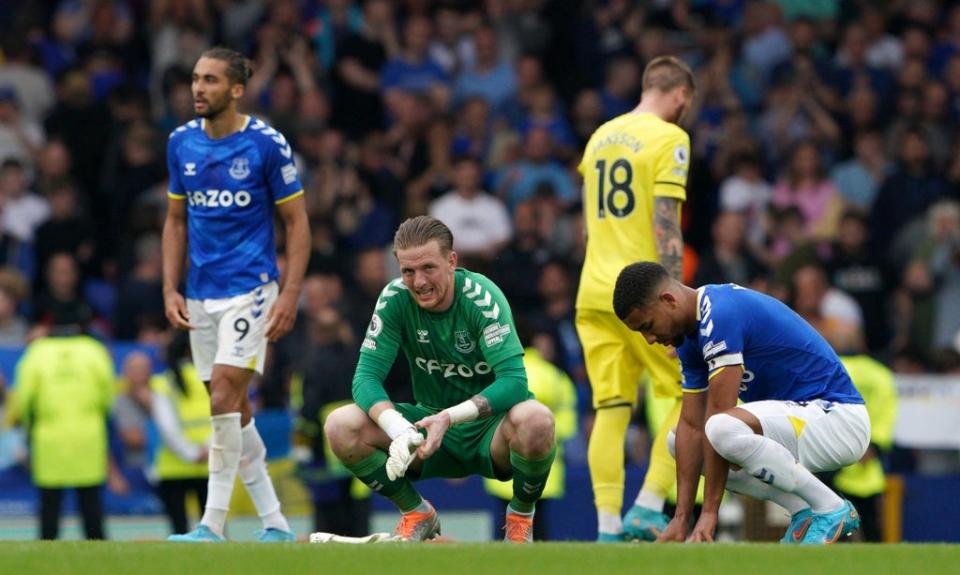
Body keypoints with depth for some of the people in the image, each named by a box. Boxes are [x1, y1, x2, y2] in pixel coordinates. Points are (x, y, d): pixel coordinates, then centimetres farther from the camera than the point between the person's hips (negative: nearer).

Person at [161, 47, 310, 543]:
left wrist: (290, 294, -12)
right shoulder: (181, 143, 6)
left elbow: (297, 224, -4)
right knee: (232, 411, 7)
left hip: (250, 288, -6)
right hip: (200, 295, 6)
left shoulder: (266, 144, -8)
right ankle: (274, 523, 16)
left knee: (225, 396, -17)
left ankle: (213, 525, -16)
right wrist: (170, 291, 5)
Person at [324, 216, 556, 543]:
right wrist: (396, 426, -36)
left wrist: (450, 417, -41)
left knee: (536, 420, -38)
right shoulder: (395, 299, -10)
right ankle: (417, 514, 5)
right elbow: (366, 375, -15)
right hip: (428, 424, 3)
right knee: (341, 426, -21)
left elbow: (514, 380, -29)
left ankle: (521, 515, -5)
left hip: (488, 429, -3)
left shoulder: (482, 297, -20)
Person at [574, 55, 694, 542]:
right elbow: (665, 225, -14)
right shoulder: (669, 139, -7)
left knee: (611, 409, 5)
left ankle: (608, 527, -2)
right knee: (690, 395, 5)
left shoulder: (600, 136, 16)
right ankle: (648, 508, -5)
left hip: (594, 293, 7)